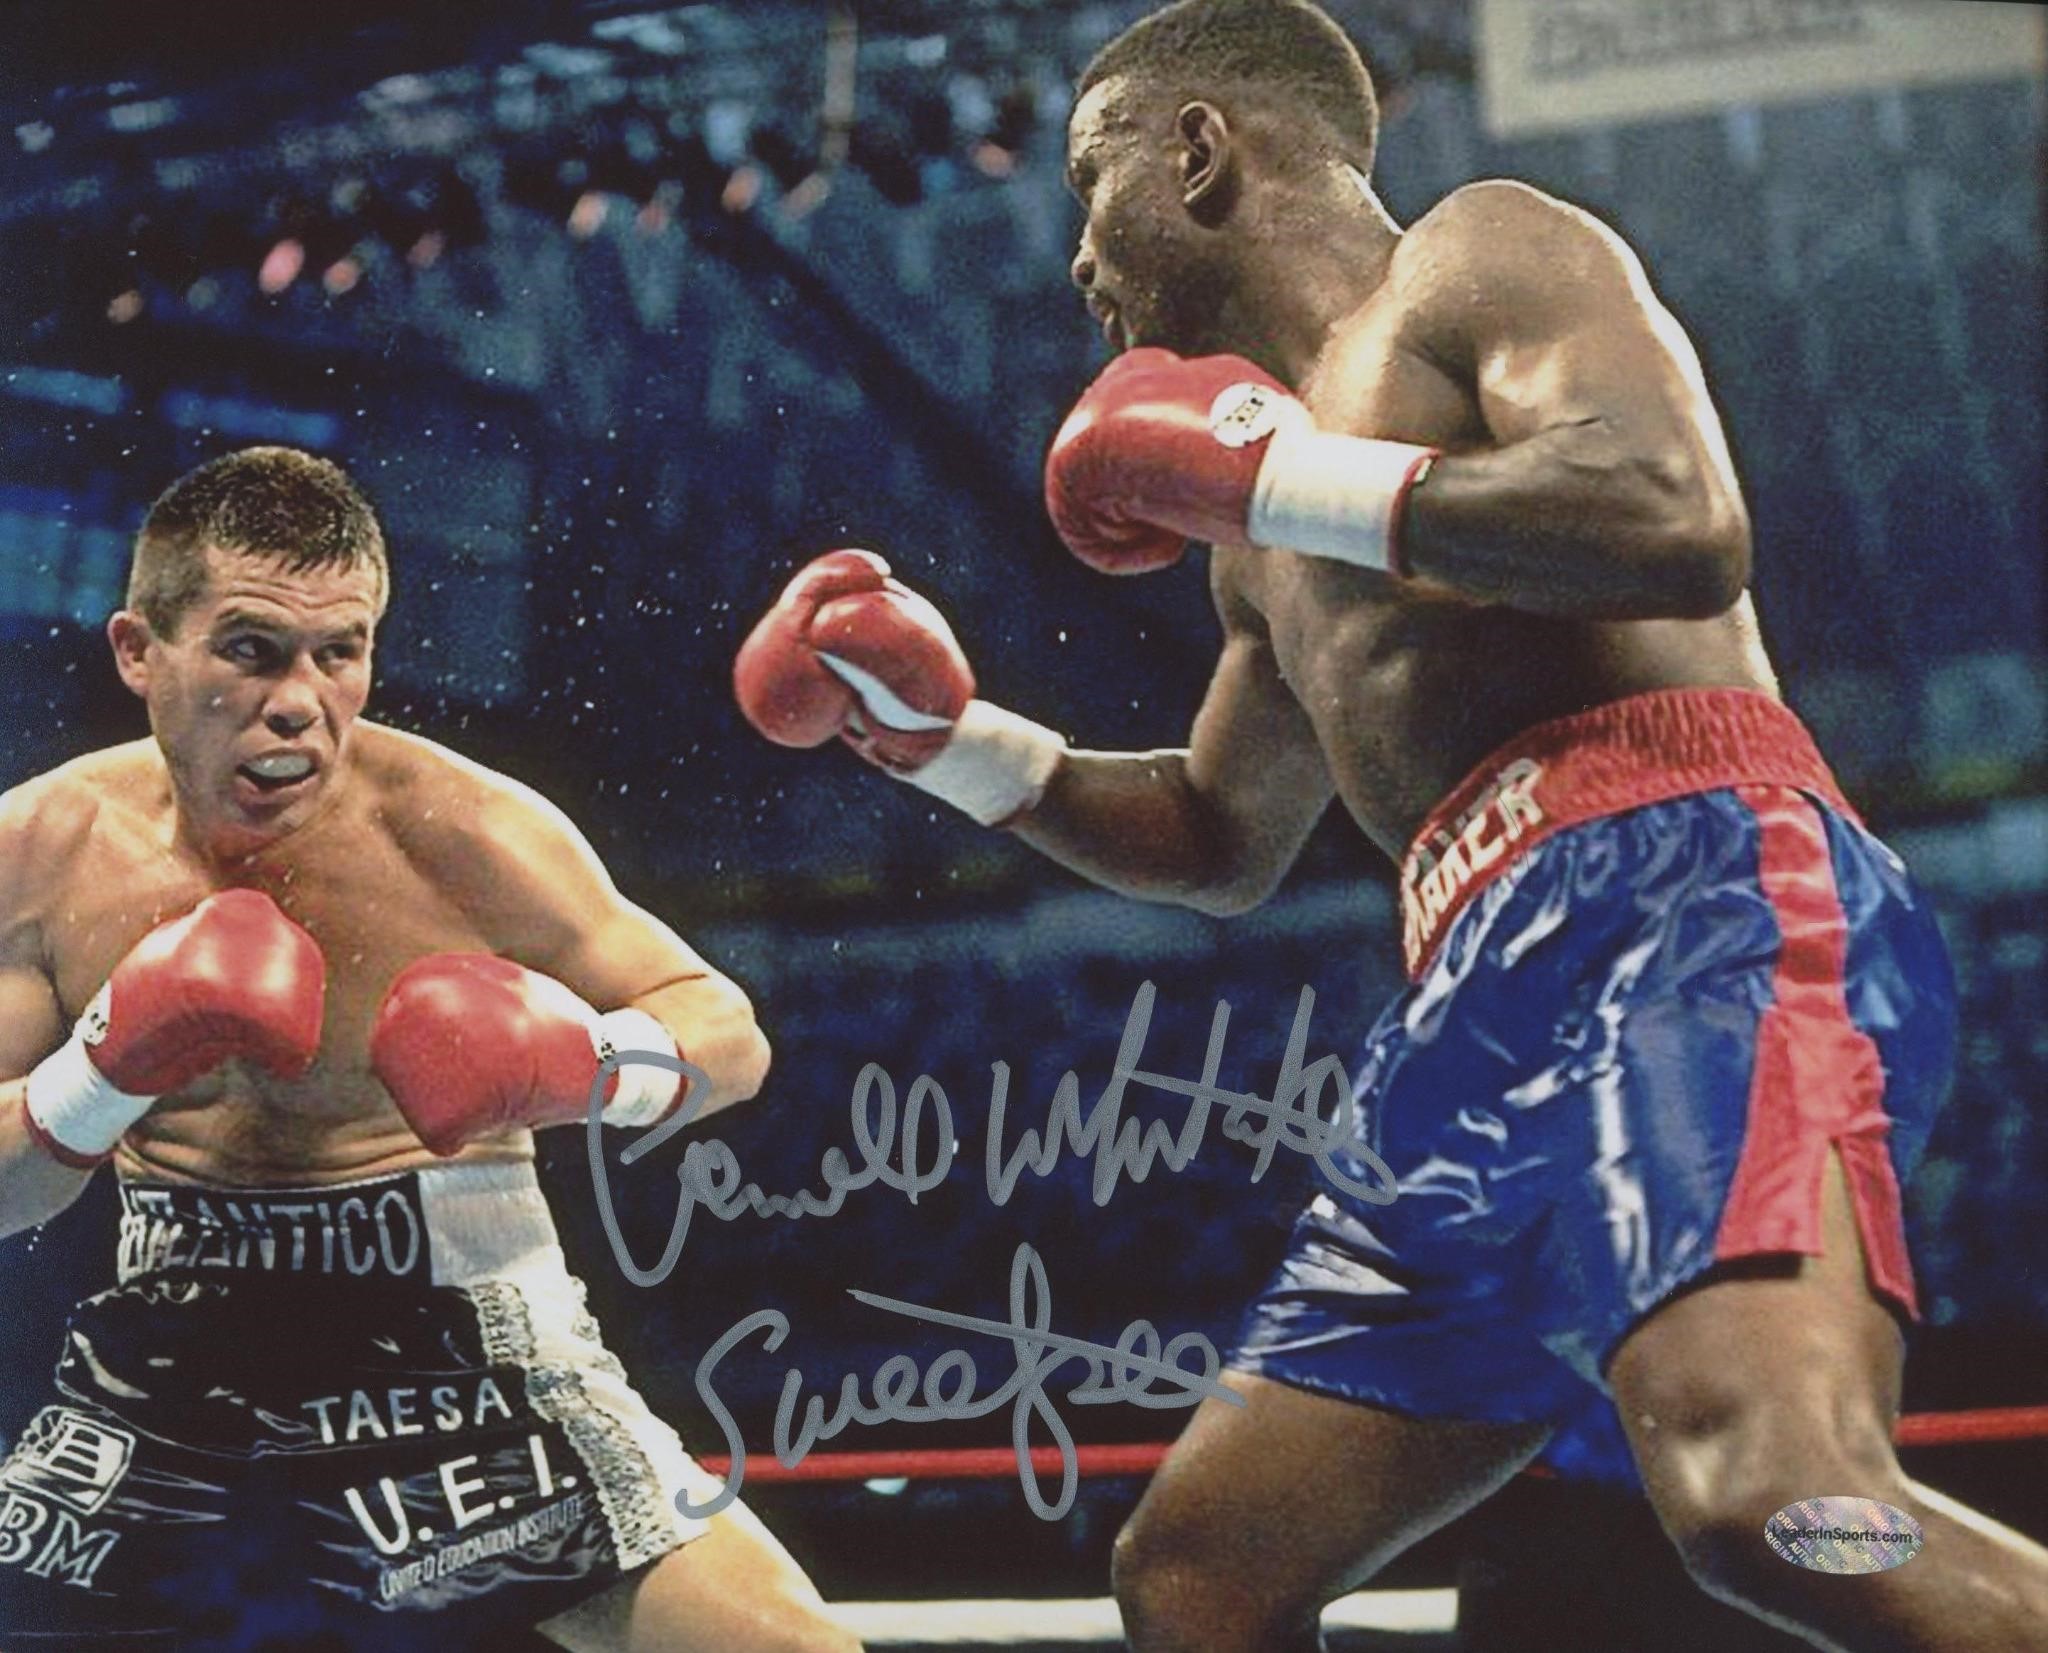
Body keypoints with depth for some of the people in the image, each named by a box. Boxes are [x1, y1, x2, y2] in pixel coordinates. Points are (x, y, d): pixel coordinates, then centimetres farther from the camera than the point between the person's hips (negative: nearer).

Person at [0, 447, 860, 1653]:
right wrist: (110, 1068, -20)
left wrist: (580, 1058, -24)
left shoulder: (456, 831, -13)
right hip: (172, 1395, 2)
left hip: (468, 1371, -2)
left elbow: (730, 1035, -3)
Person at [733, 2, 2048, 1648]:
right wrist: (939, 736, 32)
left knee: (1772, 1500, -36)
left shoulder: (1481, 256, 4)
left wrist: (1266, 476, -8)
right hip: (1497, 1018, 10)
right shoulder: (1275, 552, 29)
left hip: (1700, 911, -10)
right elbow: (1221, 844, 43)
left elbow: (1679, 523, -16)